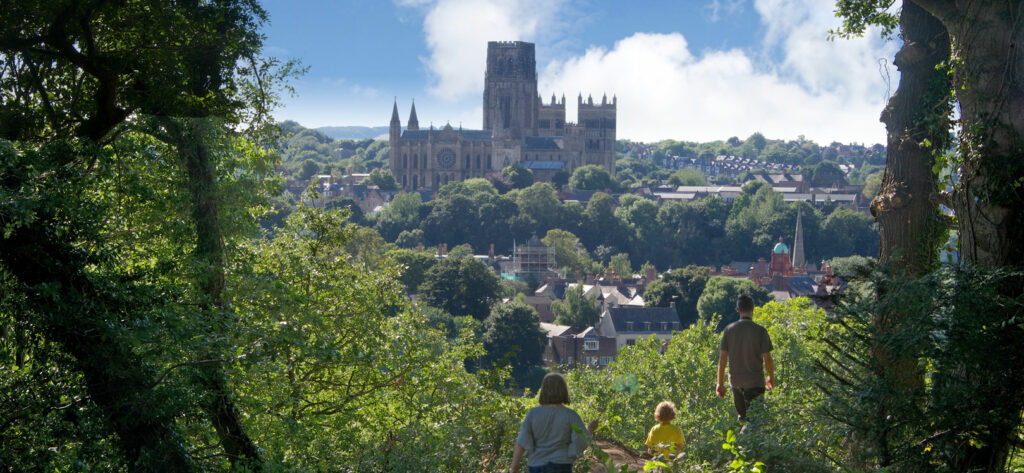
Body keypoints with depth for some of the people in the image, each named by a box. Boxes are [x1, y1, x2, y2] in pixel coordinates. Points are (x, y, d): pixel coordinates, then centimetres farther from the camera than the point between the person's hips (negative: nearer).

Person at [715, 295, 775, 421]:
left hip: (735, 381, 3)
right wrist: (771, 378, 11)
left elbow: (722, 358, -2)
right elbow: (767, 359, -7)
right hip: (755, 382, -3)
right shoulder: (760, 331, -10)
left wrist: (720, 383, 4)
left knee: (742, 415, 19)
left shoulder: (729, 330, -2)